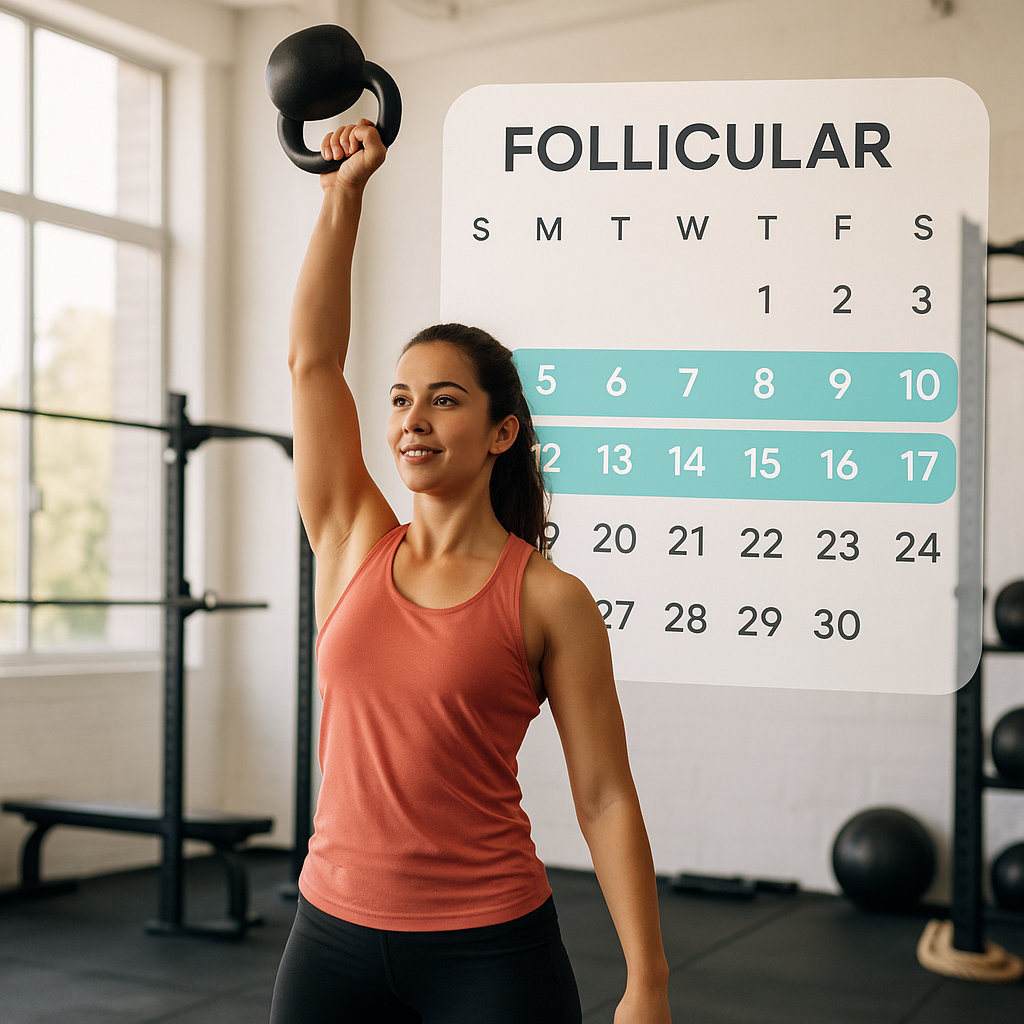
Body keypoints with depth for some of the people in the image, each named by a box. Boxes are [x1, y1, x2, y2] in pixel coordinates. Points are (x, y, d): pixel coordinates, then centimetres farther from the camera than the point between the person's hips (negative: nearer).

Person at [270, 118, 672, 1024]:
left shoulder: (549, 599, -7)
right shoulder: (353, 544, 4)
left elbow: (606, 797, -6)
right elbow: (311, 357, 0)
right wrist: (344, 192, 1)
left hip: (490, 948, -4)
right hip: (335, 934, 4)